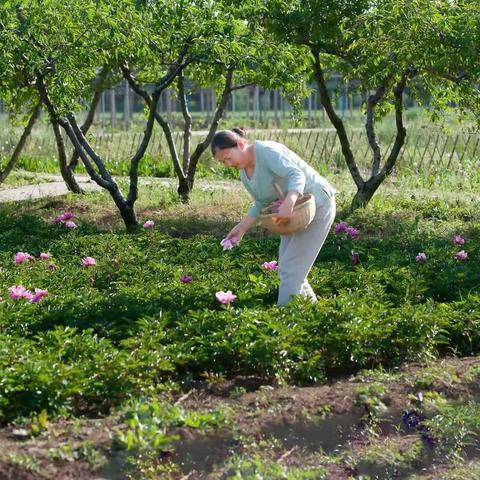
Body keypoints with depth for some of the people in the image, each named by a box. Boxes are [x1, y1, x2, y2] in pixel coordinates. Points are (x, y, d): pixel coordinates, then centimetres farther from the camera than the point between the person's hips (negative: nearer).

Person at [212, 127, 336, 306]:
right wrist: (242, 228, -3)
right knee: (286, 266, 15)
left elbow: (297, 174, -35)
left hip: (318, 205, -10)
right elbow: (261, 204, 9)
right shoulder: (244, 174, 3)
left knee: (290, 268, -11)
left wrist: (288, 203, -51)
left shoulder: (266, 151, -24)